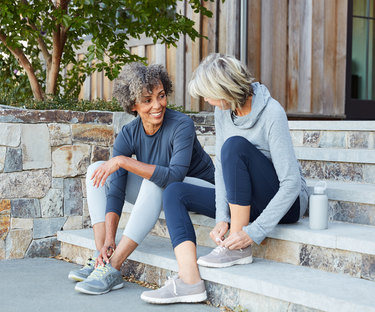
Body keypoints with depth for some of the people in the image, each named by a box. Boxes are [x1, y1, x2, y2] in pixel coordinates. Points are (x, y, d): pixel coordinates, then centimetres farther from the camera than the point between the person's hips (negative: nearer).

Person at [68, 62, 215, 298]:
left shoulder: (182, 125, -25)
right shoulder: (129, 135, -10)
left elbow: (174, 176, -38)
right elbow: (116, 189, -16)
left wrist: (122, 161, -38)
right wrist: (108, 241, -26)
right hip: (160, 196, 6)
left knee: (155, 181, -36)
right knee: (96, 170, -4)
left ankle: (112, 269, -32)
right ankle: (102, 259, -14)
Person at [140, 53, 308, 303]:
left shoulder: (272, 114, -22)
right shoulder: (224, 110, -1)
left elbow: (291, 183, -25)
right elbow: (221, 167, -1)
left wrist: (254, 232, -29)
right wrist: (222, 218, -15)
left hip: (287, 202, -7)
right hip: (246, 201, 8)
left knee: (235, 145, -31)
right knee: (175, 192, -7)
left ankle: (239, 249, -23)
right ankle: (190, 279, -26)